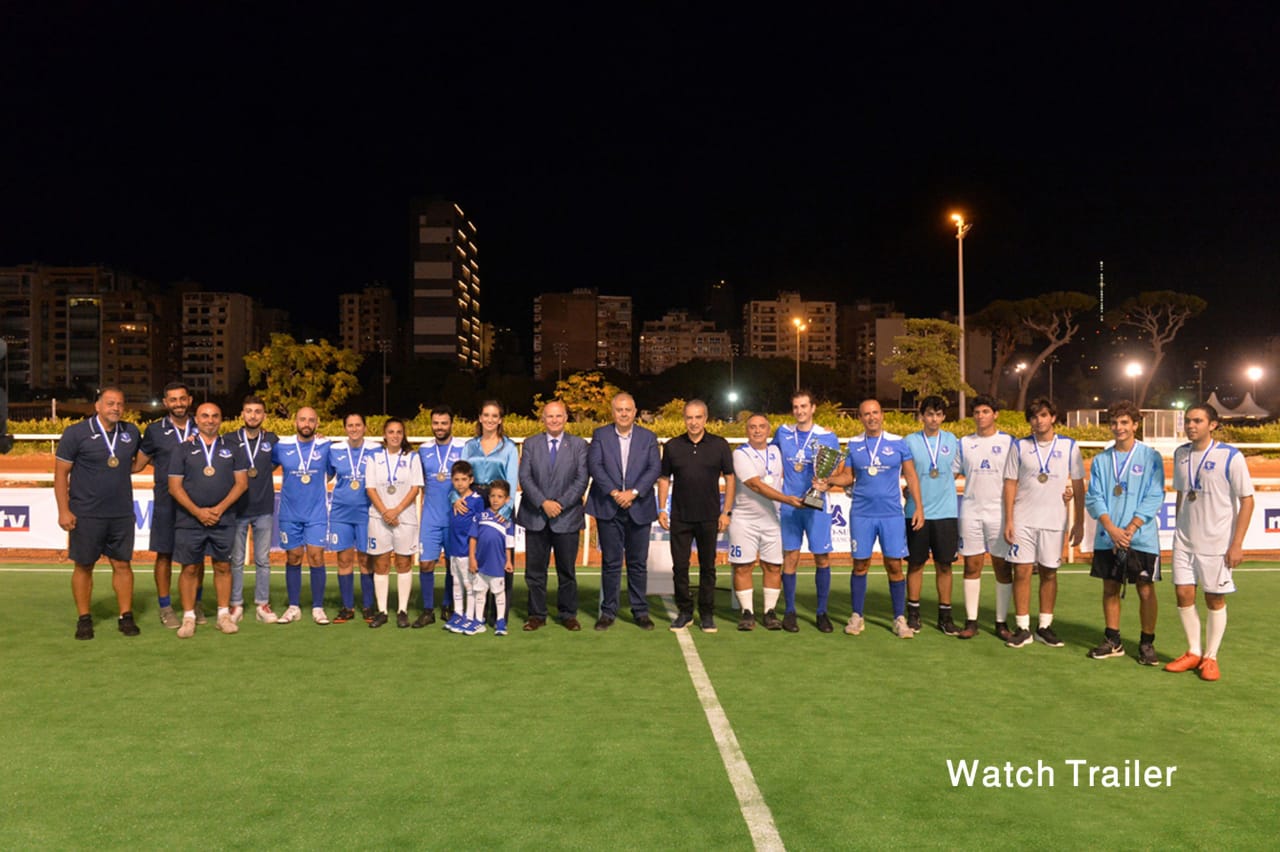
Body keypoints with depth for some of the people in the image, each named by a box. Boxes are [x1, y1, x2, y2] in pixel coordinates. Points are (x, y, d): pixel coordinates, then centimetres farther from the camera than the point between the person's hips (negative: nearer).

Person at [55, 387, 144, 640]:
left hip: (122, 514, 3)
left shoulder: (132, 433, 5)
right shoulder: (76, 433, -6)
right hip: (86, 515, -3)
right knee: (83, 566, 6)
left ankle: (126, 616, 14)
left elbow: (139, 460, 27)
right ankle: (84, 619, 17)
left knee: (122, 564, 6)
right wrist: (64, 511, -9)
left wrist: (130, 466, 5)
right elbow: (61, 474, -5)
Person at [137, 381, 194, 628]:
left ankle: (194, 604, 22)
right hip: (166, 503, -2)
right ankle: (165, 608, 13)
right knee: (165, 554, 3)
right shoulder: (155, 430, 2)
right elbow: (139, 462, 7)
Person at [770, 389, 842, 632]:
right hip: (789, 505, 1)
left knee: (822, 558, 1)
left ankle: (822, 612, 14)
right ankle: (790, 611, 13)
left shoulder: (828, 437, 0)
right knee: (790, 557, 2)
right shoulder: (783, 432, 7)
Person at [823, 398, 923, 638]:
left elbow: (911, 476, 5)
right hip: (861, 514, 1)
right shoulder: (854, 445, 5)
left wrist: (918, 507, 0)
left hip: (891, 514, -1)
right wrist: (828, 481, -11)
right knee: (860, 565, 6)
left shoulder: (898, 443, 2)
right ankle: (857, 616, 17)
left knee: (894, 565, 1)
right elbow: (847, 476, 9)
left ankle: (900, 618, 12)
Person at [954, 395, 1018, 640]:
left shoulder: (1008, 442, 3)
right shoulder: (964, 443, 9)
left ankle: (1002, 622, 12)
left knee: (1002, 568, 3)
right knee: (972, 566, 4)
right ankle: (971, 622, 9)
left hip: (999, 512, -1)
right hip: (970, 511, 2)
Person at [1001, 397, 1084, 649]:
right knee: (1021, 572, -1)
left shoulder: (1069, 446, 4)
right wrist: (1008, 520, -3)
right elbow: (1010, 484, 4)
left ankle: (1045, 626, 18)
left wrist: (1079, 522, 3)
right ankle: (1022, 628, 7)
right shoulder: (1020, 447, 4)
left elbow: (1078, 486, 6)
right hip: (1023, 521, 0)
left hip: (1054, 521, 0)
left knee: (1049, 573, 7)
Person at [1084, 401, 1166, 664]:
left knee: (1146, 590, 1)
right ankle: (1112, 641, 20)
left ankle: (1147, 643, 14)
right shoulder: (1101, 460, 7)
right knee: (1110, 589, 9)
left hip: (1142, 538, -3)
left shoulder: (1151, 458, -2)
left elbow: (1154, 498, -7)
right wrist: (1112, 529, -12)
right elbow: (1093, 498, 2)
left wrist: (1129, 529, -14)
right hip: (1107, 539, 3)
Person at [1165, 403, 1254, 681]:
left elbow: (1247, 500, -8)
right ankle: (1194, 652, 21)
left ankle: (1210, 658, 19)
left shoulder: (1230, 457, -11)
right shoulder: (1180, 454, 5)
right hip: (1184, 540, 4)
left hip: (1217, 543, -4)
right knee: (1184, 594, 4)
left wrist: (1237, 544, -11)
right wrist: (1180, 530, 15)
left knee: (1215, 599, 4)